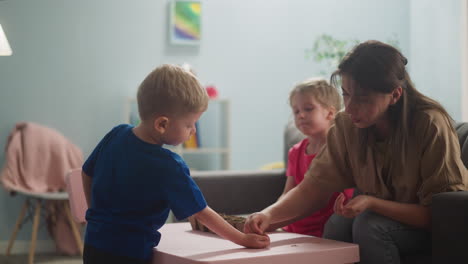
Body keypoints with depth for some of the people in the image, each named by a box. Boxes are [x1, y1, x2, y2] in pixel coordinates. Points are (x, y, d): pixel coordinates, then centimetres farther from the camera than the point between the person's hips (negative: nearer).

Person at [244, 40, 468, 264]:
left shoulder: (431, 126, -25)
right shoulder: (347, 125, -10)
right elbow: (312, 189, -11)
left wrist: (372, 203, -34)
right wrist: (269, 215, -30)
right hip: (384, 217, 4)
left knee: (369, 224, -29)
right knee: (338, 223, -25)